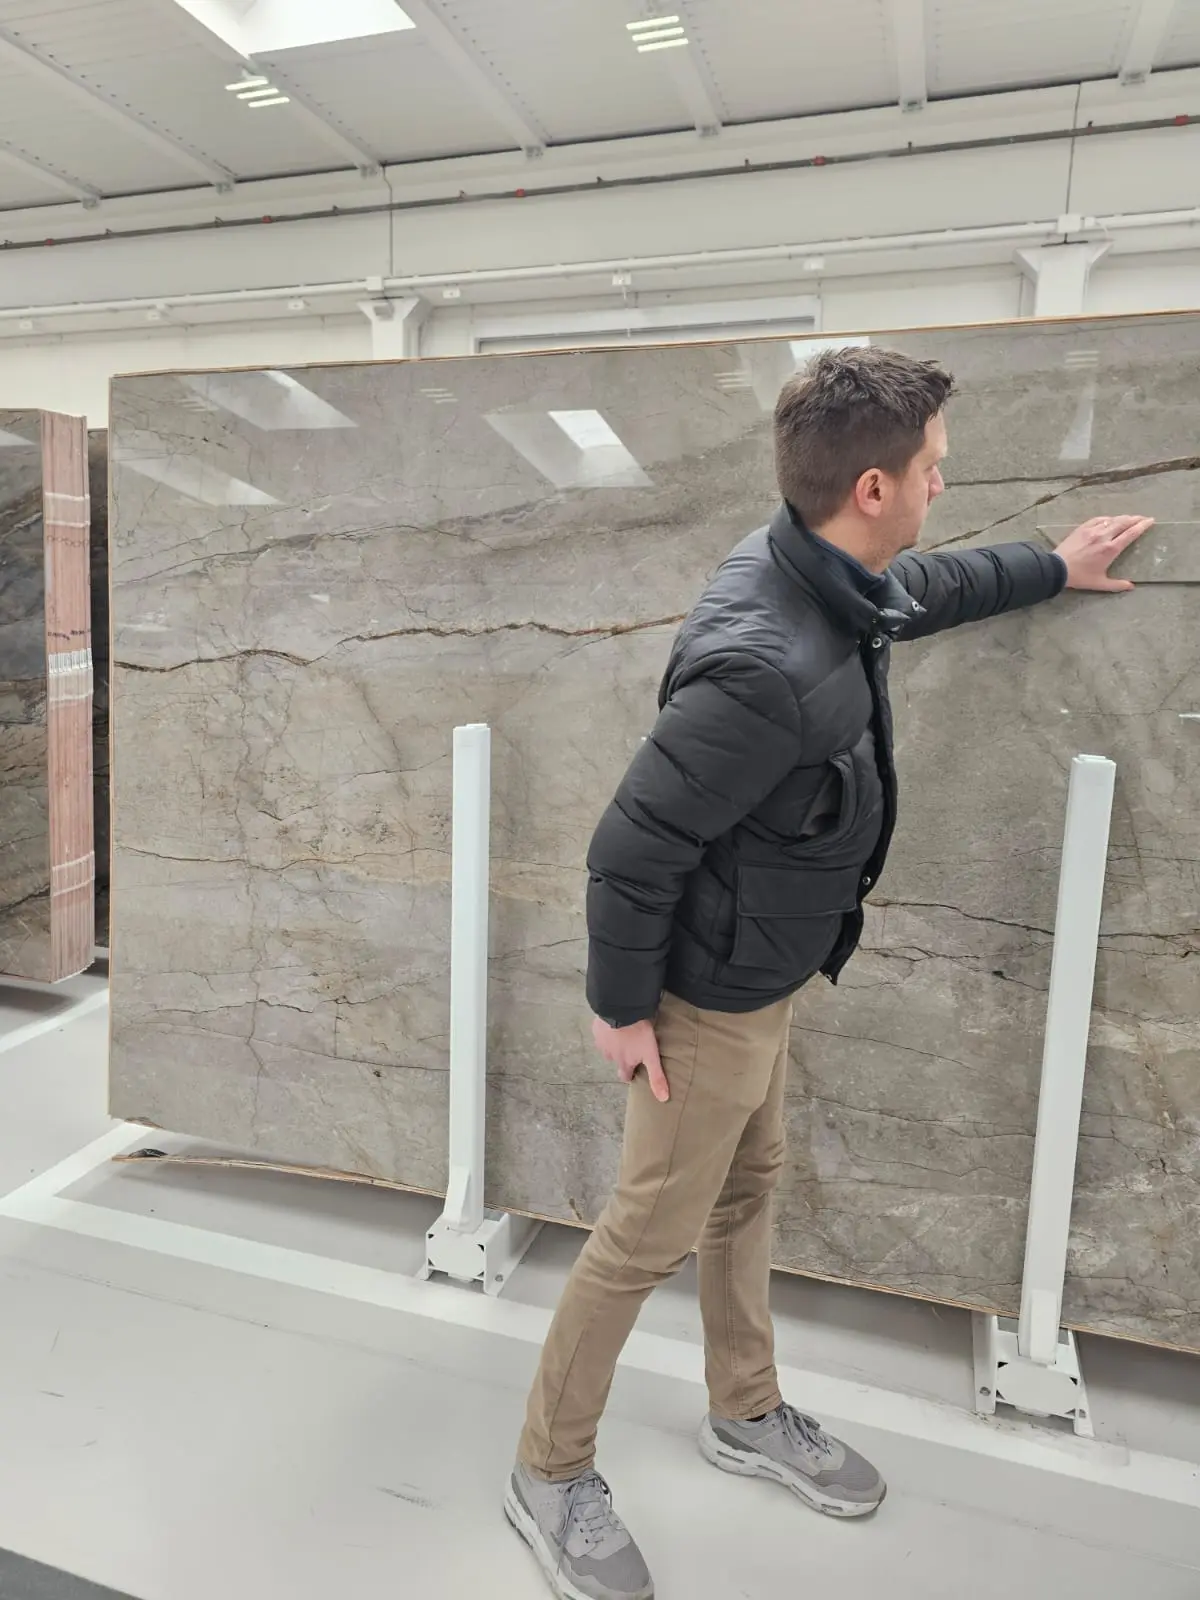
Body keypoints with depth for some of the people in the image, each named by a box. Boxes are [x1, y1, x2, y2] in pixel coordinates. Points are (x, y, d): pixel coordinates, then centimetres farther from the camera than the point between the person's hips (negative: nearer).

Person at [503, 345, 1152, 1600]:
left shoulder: (825, 581, -5)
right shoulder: (768, 668, -35)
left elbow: (928, 589, 20)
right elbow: (630, 851, -28)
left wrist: (1055, 566, 32)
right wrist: (621, 1009, -16)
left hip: (762, 975, 9)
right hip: (711, 997, -9)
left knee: (746, 1191, 24)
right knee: (651, 1236, 7)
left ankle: (746, 1415, 48)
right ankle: (548, 1476, 32)